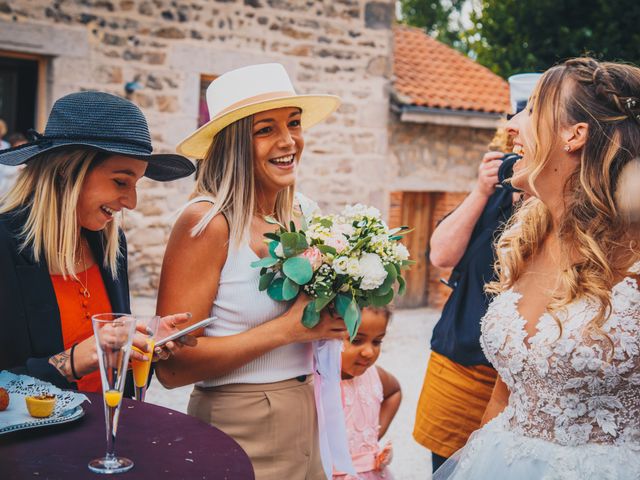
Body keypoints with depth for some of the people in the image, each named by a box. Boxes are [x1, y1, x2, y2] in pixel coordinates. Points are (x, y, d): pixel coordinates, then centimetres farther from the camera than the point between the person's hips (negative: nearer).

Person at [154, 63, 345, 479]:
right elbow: (172, 366, -20)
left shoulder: (303, 214, 1)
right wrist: (288, 329, -21)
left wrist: (339, 313, -4)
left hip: (306, 426, 6)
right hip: (239, 432, -6)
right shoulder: (208, 222, -17)